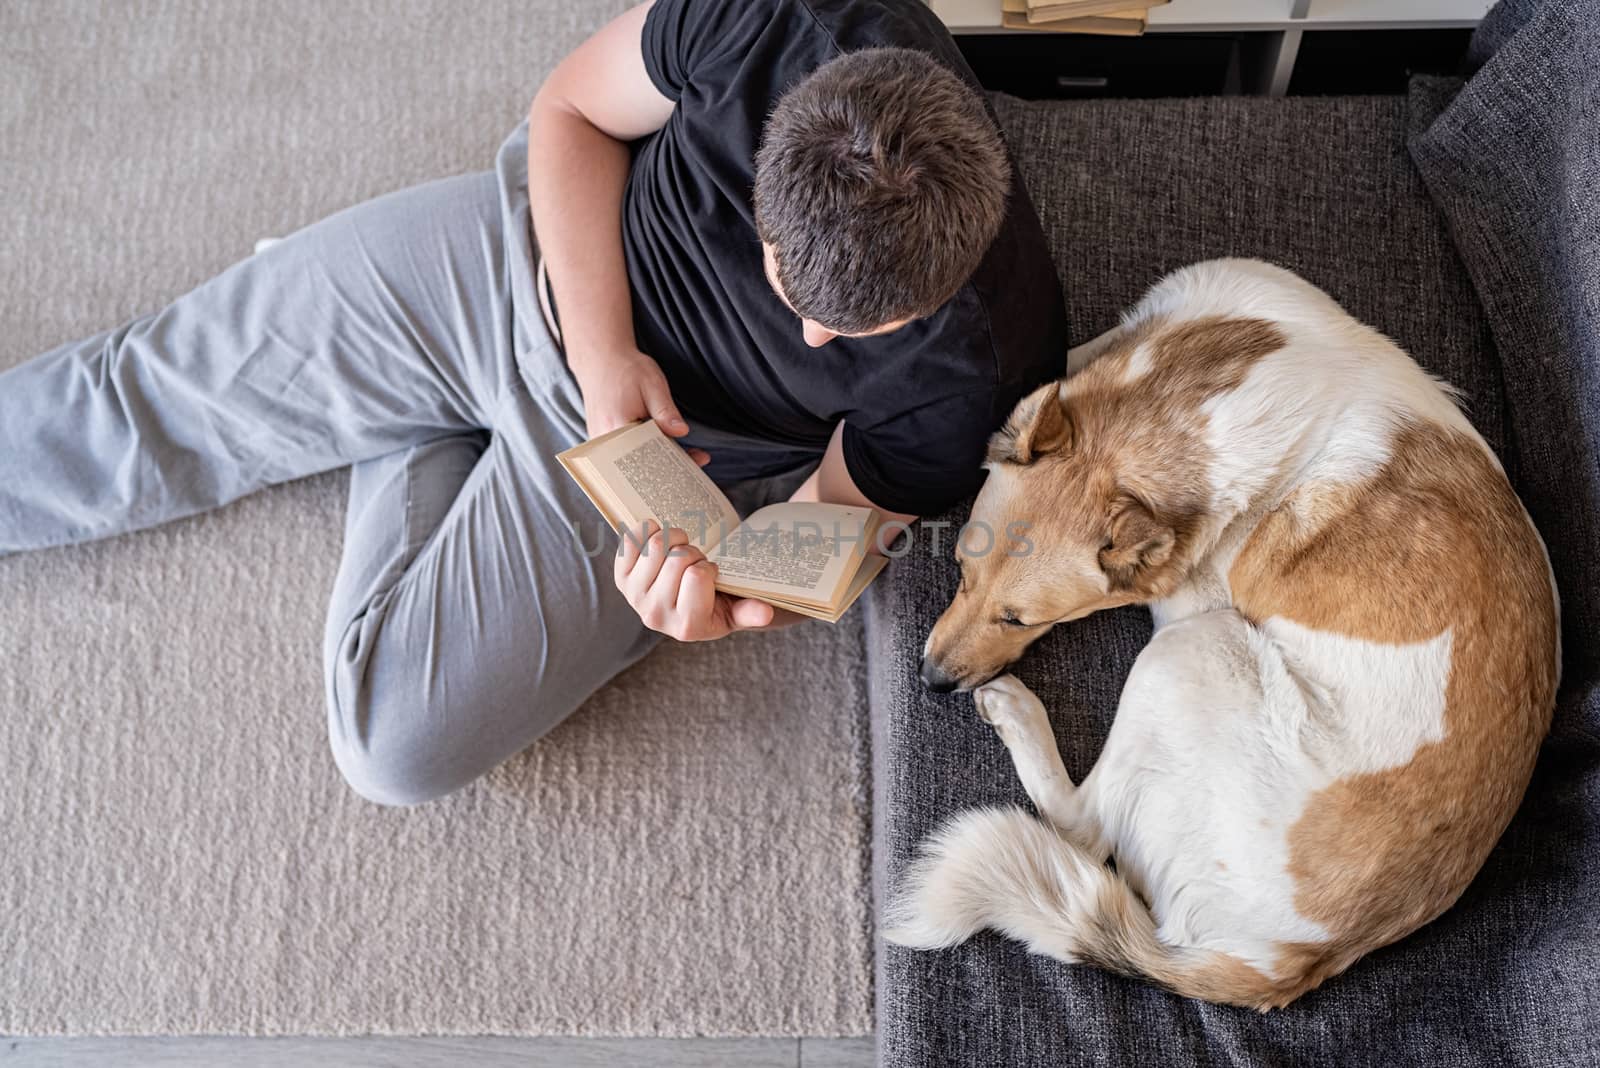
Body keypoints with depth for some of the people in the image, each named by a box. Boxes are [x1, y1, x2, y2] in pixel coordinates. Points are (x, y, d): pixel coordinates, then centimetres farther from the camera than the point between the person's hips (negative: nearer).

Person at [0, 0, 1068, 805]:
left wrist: (732, 599, -36)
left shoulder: (982, 370, -30)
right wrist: (604, 353, -23)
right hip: (532, 261, 1)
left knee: (401, 744, -6)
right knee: (132, 408, 0)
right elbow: (569, 112, -10)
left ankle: (418, 454, 15)